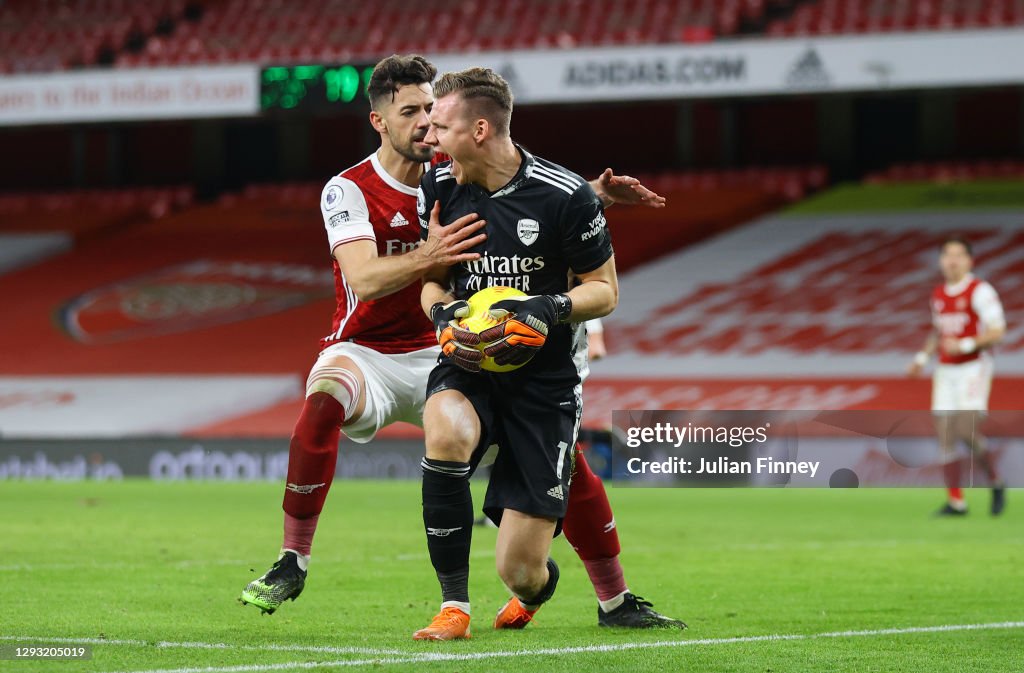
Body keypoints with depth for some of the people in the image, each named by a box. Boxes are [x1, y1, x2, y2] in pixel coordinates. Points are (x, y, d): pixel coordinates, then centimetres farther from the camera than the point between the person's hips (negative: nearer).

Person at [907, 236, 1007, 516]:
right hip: (945, 371, 7)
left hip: (974, 368, -7)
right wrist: (922, 357, 13)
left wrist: (965, 345, -24)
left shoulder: (980, 291, -9)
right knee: (945, 434, -1)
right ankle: (956, 501, 4)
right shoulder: (938, 295, 13)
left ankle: (996, 483, 4)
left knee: (968, 430, -19)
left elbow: (997, 331, -14)